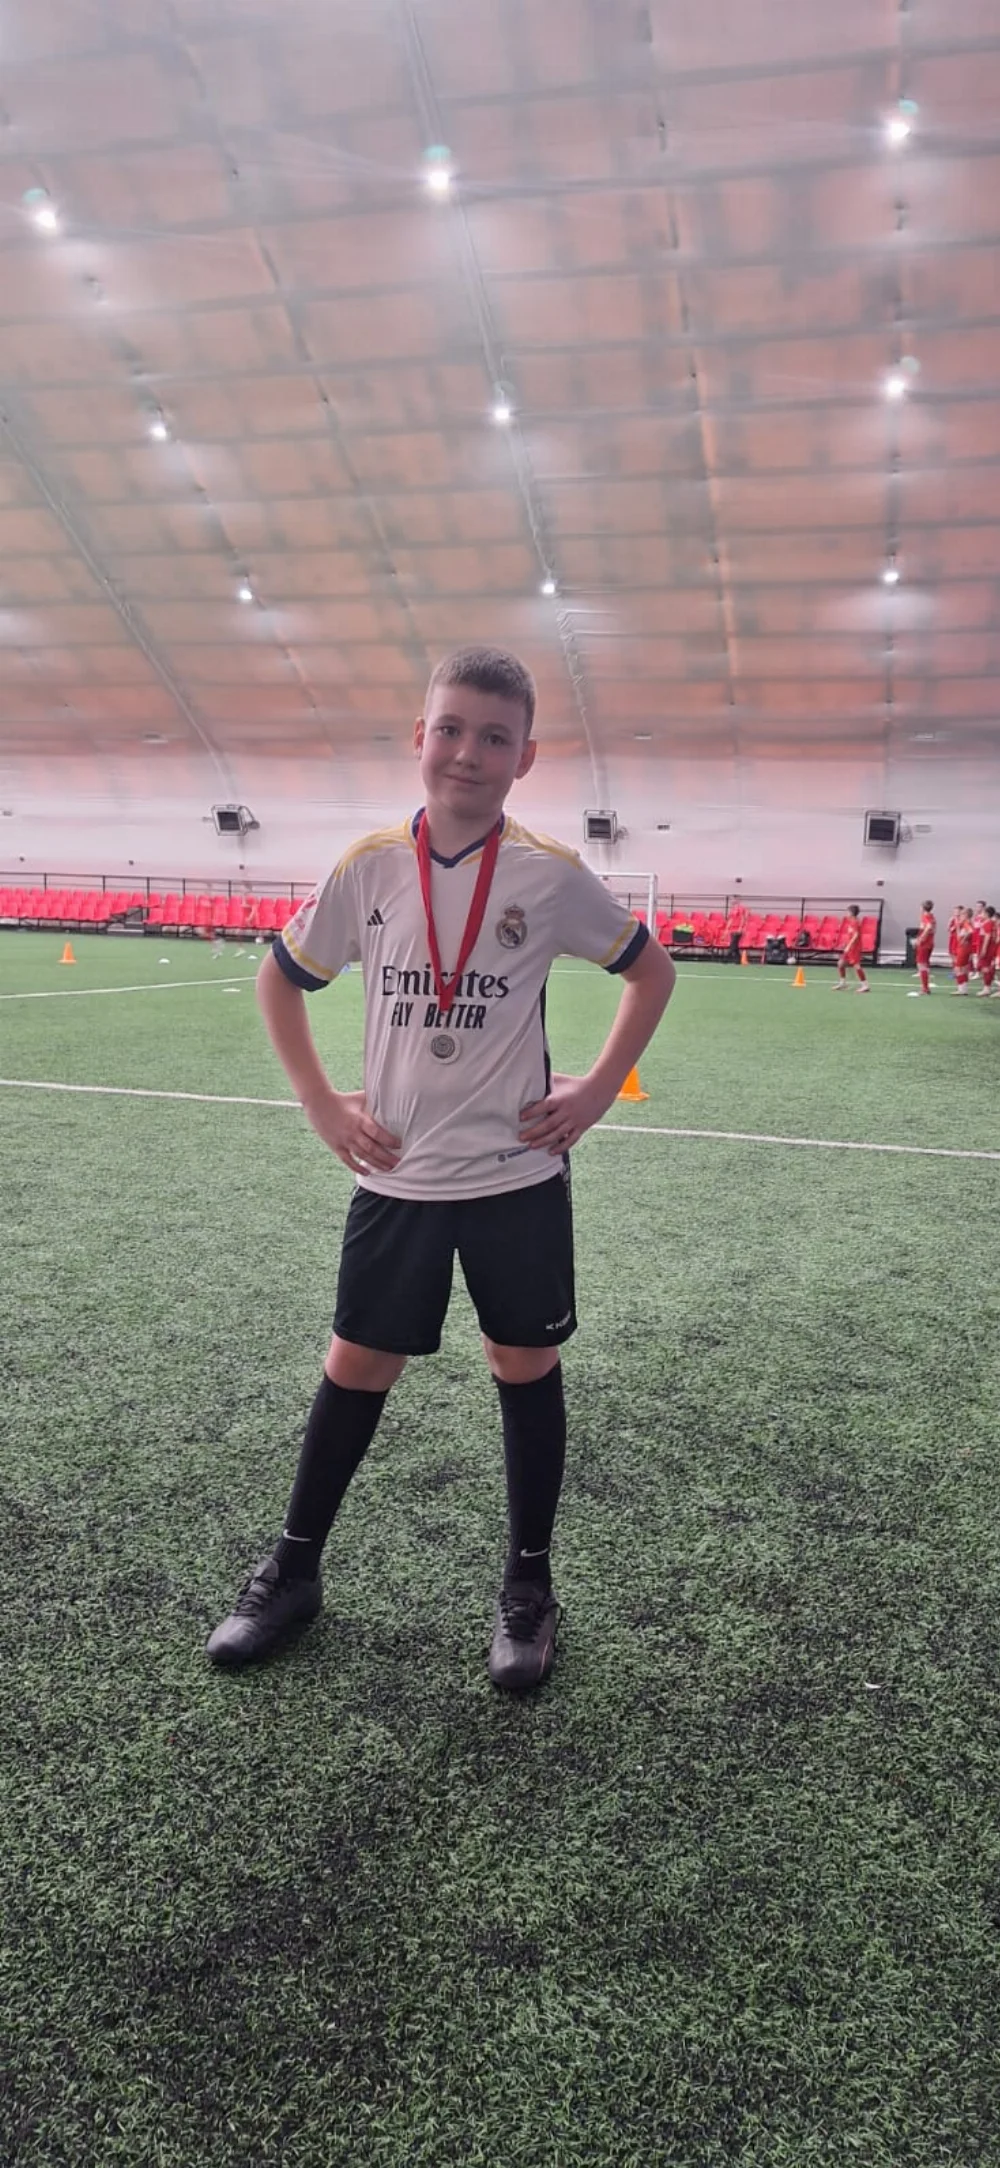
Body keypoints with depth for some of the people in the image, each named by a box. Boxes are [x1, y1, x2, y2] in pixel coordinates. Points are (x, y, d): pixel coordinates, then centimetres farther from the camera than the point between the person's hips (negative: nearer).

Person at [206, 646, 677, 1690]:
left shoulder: (551, 875, -7)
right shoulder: (370, 865, -3)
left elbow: (650, 969, 6)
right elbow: (280, 978, 9)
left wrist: (598, 1089, -2)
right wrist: (321, 1104, 2)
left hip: (518, 1175, -1)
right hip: (396, 1175, 1)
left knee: (526, 1367, 9)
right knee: (356, 1367, 10)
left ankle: (529, 1584, 28)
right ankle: (292, 1570, 30)